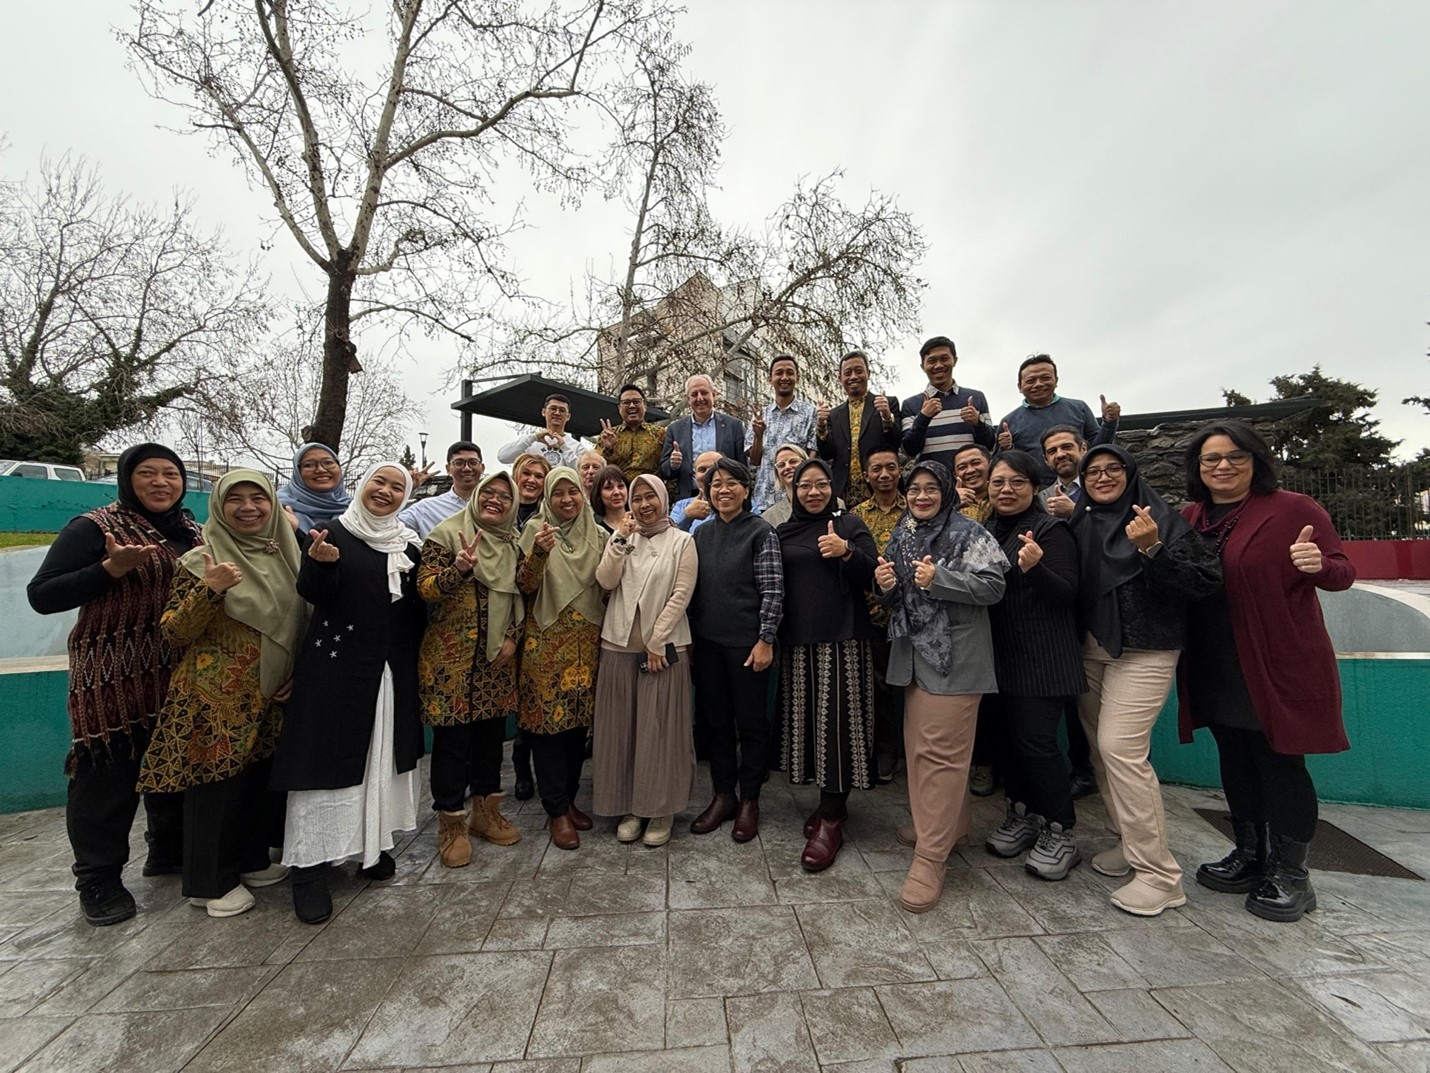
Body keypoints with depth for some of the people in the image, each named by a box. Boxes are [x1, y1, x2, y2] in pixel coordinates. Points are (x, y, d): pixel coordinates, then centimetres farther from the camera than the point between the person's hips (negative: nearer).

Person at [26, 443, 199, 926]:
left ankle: (169, 852, 31)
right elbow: (41, 596, -11)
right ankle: (98, 881, 18)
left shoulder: (192, 533, 11)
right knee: (107, 775, 1)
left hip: (178, 677, 6)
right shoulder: (93, 528, -6)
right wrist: (111, 568, -24)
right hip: (112, 677, -5)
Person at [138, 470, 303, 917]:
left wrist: (297, 674, 5)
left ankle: (251, 859, 36)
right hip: (216, 698, -5)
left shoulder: (286, 555, 5)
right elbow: (173, 634, -11)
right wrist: (209, 591, -26)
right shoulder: (201, 561, -9)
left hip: (270, 697, 5)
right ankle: (210, 882, 25)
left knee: (260, 779, 16)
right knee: (215, 784, 6)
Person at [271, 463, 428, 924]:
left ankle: (370, 845, 29)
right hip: (334, 665, -4)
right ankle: (309, 866, 15)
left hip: (393, 670, 4)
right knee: (327, 758, 1)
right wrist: (321, 562, -31)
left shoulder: (408, 543, 9)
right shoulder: (333, 532, -1)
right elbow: (312, 594, -10)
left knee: (382, 756, 12)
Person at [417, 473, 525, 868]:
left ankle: (486, 811, 32)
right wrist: (460, 569, -30)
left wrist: (512, 638, 1)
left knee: (492, 733, 14)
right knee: (452, 739, 3)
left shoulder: (514, 544, 10)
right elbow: (425, 589, -12)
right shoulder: (447, 534, -6)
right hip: (451, 657, -5)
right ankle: (451, 824, 21)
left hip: (498, 658, 5)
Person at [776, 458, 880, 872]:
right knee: (806, 717, 7)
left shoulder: (849, 525, 2)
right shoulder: (783, 532, 13)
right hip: (798, 640, 4)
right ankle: (831, 801, 24)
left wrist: (846, 551, -24)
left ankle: (831, 819, 6)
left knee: (836, 719, -5)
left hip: (842, 639, -4)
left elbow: (870, 576, -5)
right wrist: (773, 635, 4)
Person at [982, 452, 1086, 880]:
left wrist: (1034, 568, -32)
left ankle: (1059, 833, 15)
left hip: (1041, 658, -7)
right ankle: (1021, 815, 30)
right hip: (1001, 653, 7)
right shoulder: (987, 530, 10)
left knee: (1036, 741, -4)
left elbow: (1068, 594, -16)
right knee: (1009, 734, 14)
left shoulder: (1051, 530, -10)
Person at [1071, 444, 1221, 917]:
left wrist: (1153, 549, -26)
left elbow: (1207, 580, -13)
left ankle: (1158, 873, 2)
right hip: (1092, 649, 6)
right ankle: (1131, 844, 26)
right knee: (1101, 747, 9)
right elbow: (1070, 587, 11)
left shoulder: (1160, 517, -6)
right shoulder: (1081, 525, 9)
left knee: (1120, 747, -12)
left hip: (1144, 652, -6)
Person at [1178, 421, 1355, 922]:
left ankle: (1291, 876, 22)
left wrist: (1318, 565, -27)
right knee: (1236, 762, 15)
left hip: (1278, 664, -4)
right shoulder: (1189, 517, 7)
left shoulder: (1294, 509, -6)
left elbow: (1343, 572, -6)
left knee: (1278, 763, 4)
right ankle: (1250, 856, 32)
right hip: (1214, 669, 5)